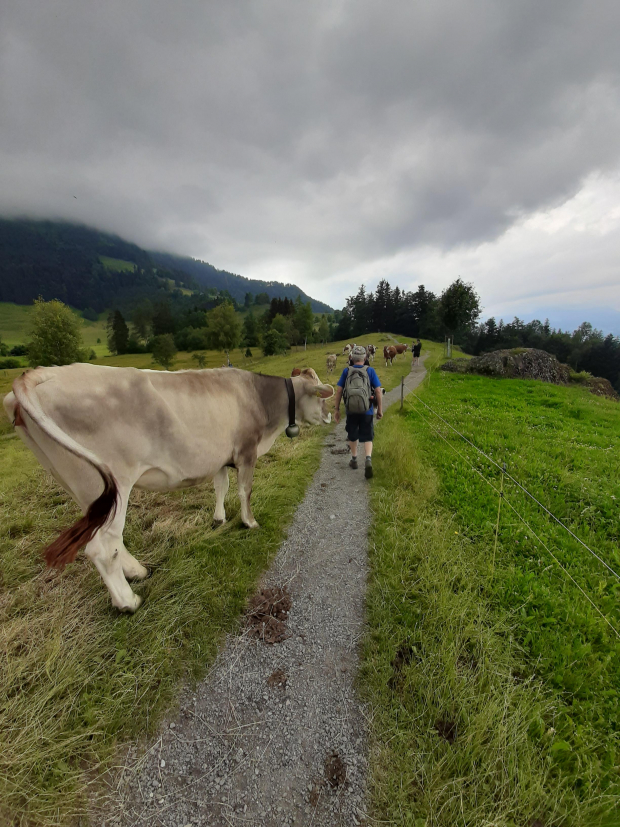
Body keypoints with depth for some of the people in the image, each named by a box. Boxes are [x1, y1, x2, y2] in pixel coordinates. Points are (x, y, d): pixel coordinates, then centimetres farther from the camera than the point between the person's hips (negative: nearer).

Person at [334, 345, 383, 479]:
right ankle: (368, 460, -16)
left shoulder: (346, 371, 0)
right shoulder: (370, 370, -1)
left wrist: (337, 409, 5)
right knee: (367, 438, 6)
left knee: (353, 436, 20)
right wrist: (380, 409, 3)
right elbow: (378, 391, -5)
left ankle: (354, 460, 34)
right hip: (367, 410, -1)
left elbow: (339, 390, -2)